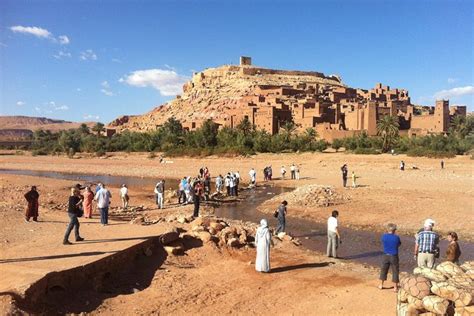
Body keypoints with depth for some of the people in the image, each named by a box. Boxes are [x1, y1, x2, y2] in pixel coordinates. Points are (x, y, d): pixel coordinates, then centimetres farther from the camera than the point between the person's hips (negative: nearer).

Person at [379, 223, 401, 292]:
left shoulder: (384, 236, -8)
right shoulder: (396, 237, -14)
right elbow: (399, 244, 3)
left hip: (386, 256, 2)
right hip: (394, 256, -2)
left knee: (383, 270, 16)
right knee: (395, 271, 8)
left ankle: (381, 285, 26)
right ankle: (395, 287, 14)